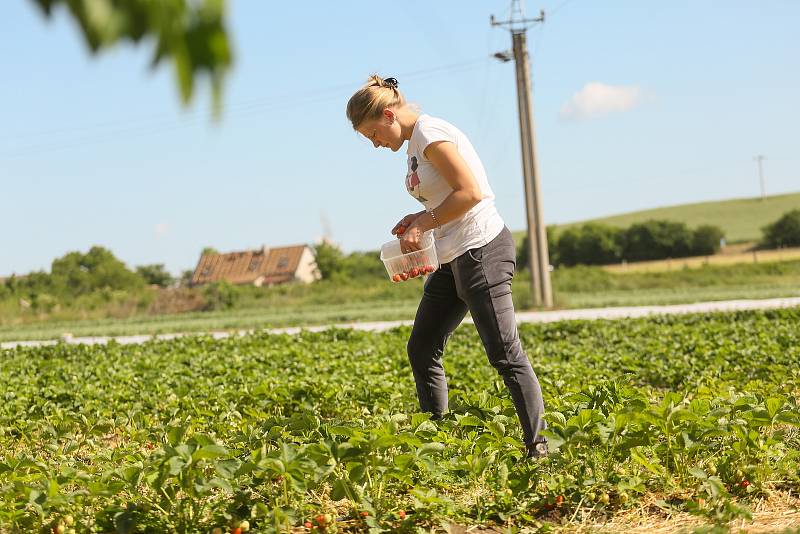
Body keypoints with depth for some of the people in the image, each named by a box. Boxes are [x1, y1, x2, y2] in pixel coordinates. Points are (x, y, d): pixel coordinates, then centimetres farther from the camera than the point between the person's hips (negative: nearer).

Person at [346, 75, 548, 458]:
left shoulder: (429, 133, -12)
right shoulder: (414, 143, 17)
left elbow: (470, 193, -21)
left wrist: (423, 224, -14)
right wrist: (417, 220, 6)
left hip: (482, 250, -10)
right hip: (453, 259, 10)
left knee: (505, 353, -10)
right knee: (421, 349, 10)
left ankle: (538, 448, -7)